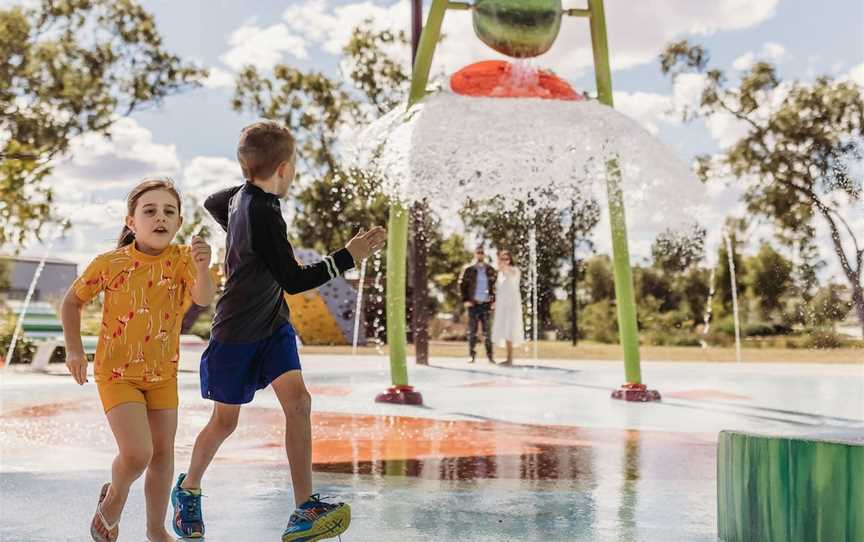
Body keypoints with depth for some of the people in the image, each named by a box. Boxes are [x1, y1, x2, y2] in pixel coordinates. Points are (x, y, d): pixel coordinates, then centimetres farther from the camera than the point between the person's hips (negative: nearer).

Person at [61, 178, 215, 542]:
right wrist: (74, 348, -7)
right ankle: (114, 497, 19)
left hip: (163, 373, 3)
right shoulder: (109, 263, -14)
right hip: (117, 372, -3)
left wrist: (202, 267, -47)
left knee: (163, 452, 11)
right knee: (137, 454, -15)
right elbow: (73, 301, 1)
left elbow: (204, 299, -27)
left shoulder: (181, 259, -11)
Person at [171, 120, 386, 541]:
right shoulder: (264, 213, -25)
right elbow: (293, 281, -24)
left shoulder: (242, 195, 2)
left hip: (272, 325, 8)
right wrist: (348, 257, -24)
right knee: (225, 421, 7)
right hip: (237, 331, -7)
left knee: (297, 401, -10)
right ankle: (188, 488, 35)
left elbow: (212, 203, 25)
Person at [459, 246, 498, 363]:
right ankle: (472, 355, 7)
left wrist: (494, 300, -1)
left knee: (487, 331, 2)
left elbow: (496, 286, 10)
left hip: (486, 304, 1)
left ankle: (490, 355, 6)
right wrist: (465, 300, -5)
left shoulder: (491, 270, 8)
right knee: (472, 331, 2)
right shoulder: (468, 269, 2)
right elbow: (462, 285, 3)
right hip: (473, 304, -1)